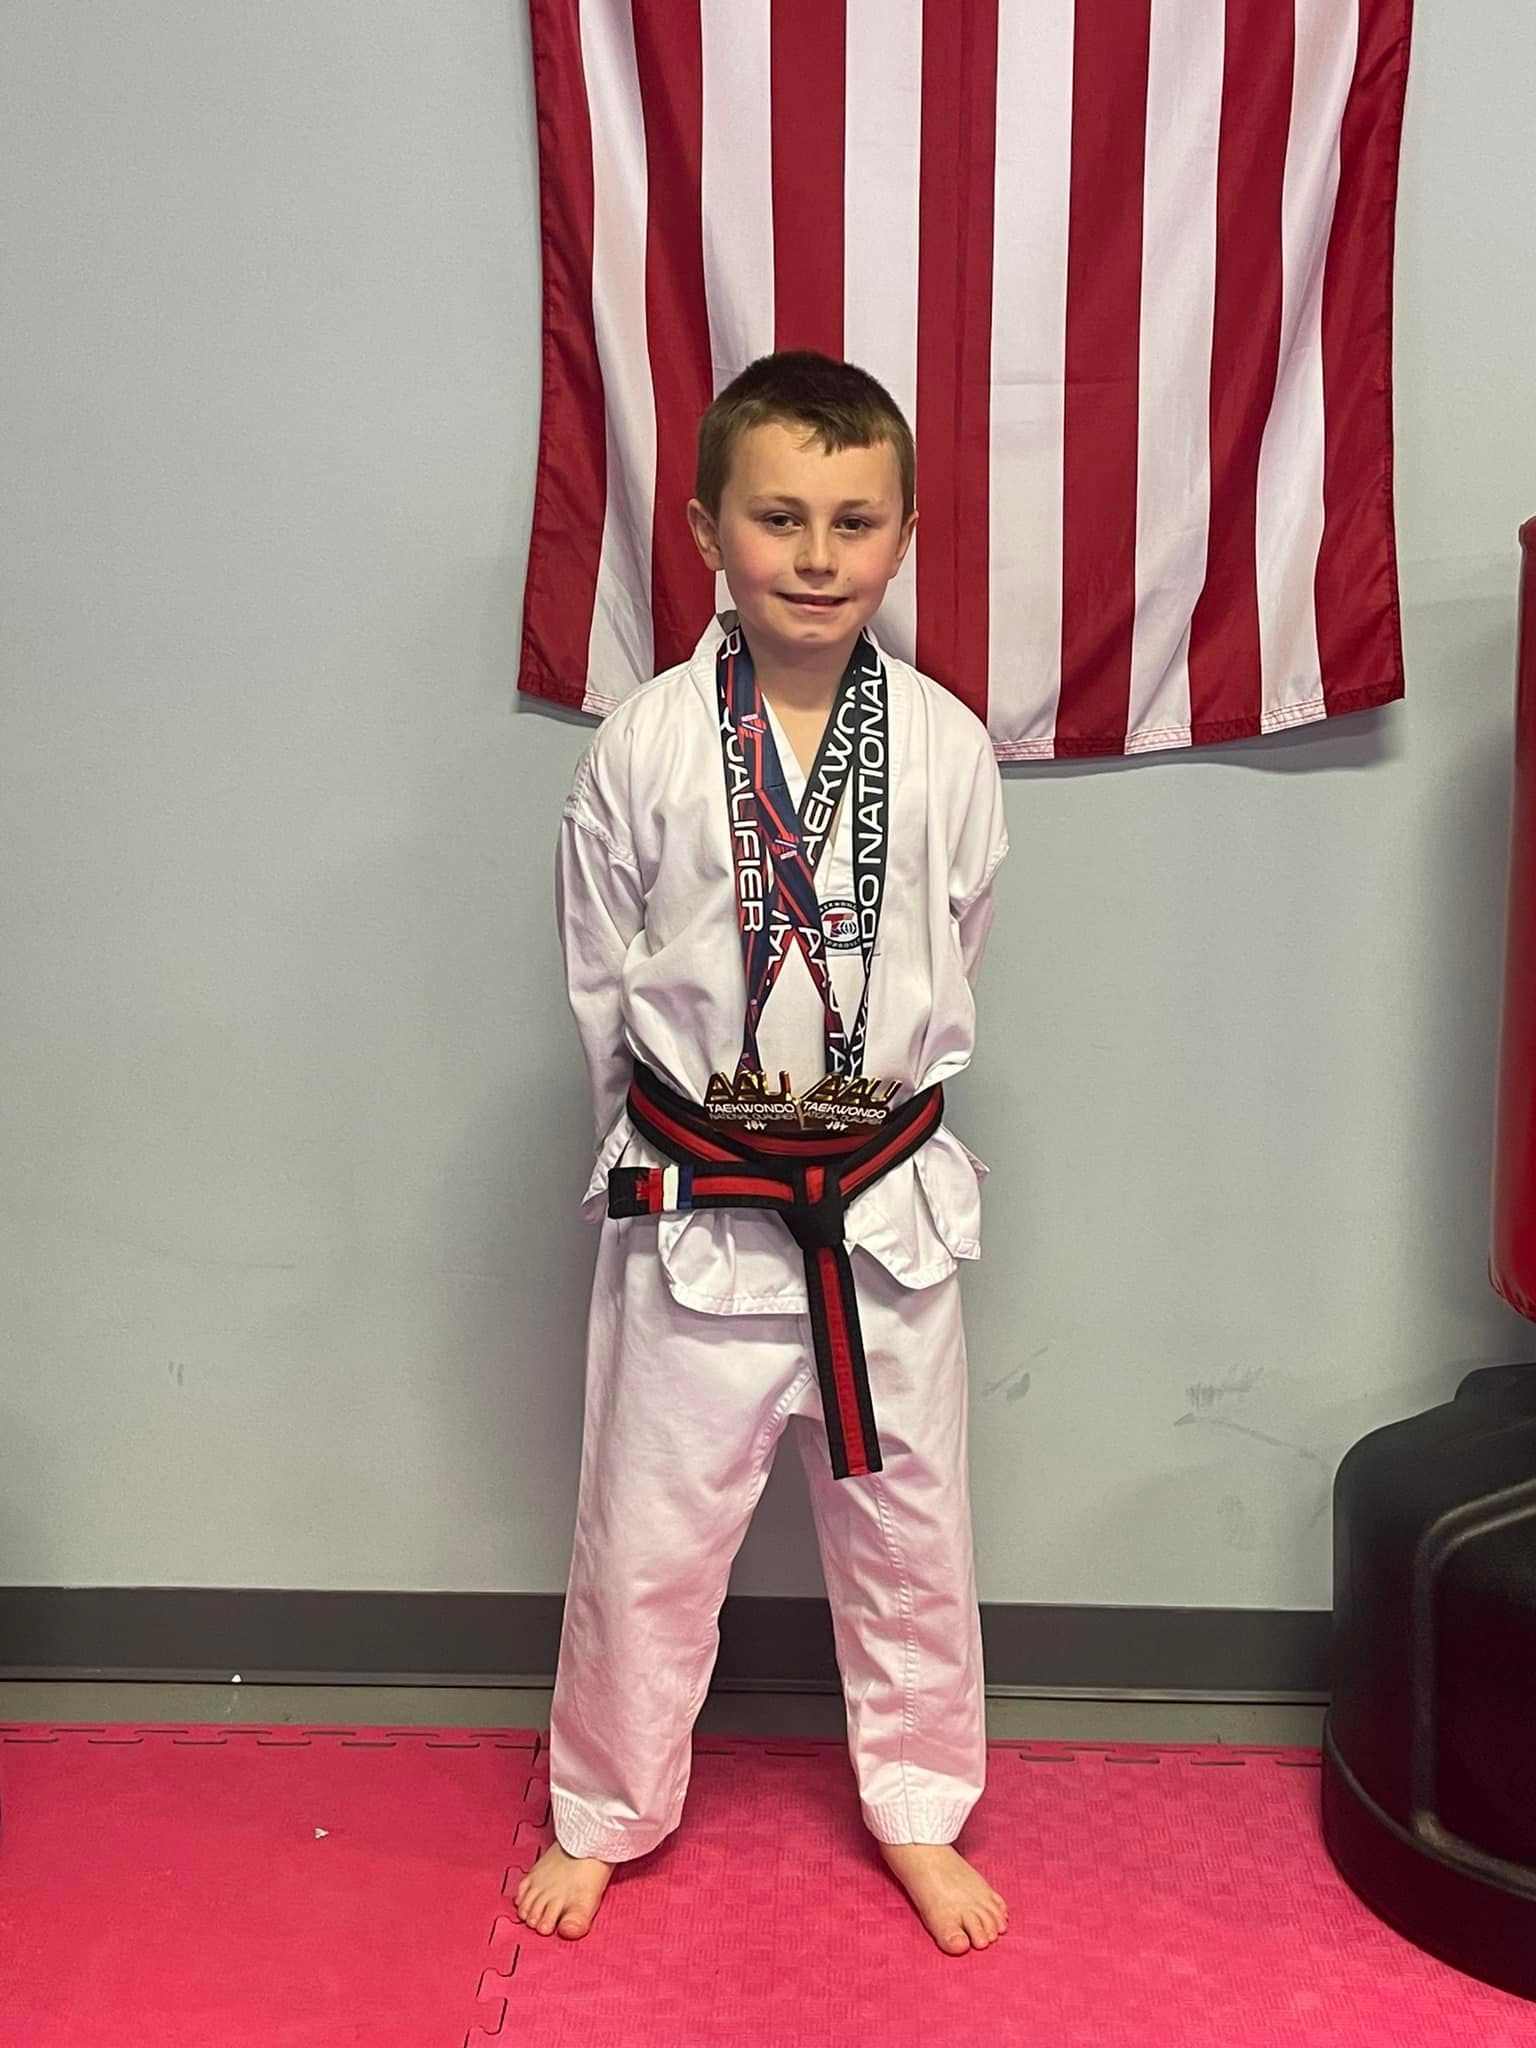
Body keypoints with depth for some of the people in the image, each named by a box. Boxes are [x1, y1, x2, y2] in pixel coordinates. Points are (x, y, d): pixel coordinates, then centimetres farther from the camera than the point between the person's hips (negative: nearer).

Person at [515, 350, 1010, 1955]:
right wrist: (682, 1134, 5)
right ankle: (604, 1811, 37)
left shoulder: (946, 749, -6)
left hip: (887, 1199, 2)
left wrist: (861, 1110, 8)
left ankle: (917, 1810, 40)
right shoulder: (644, 748, -10)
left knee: (906, 1526, 16)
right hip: (693, 1205, -1)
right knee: (646, 1532, 12)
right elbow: (599, 984, 1)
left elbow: (948, 967, 6)